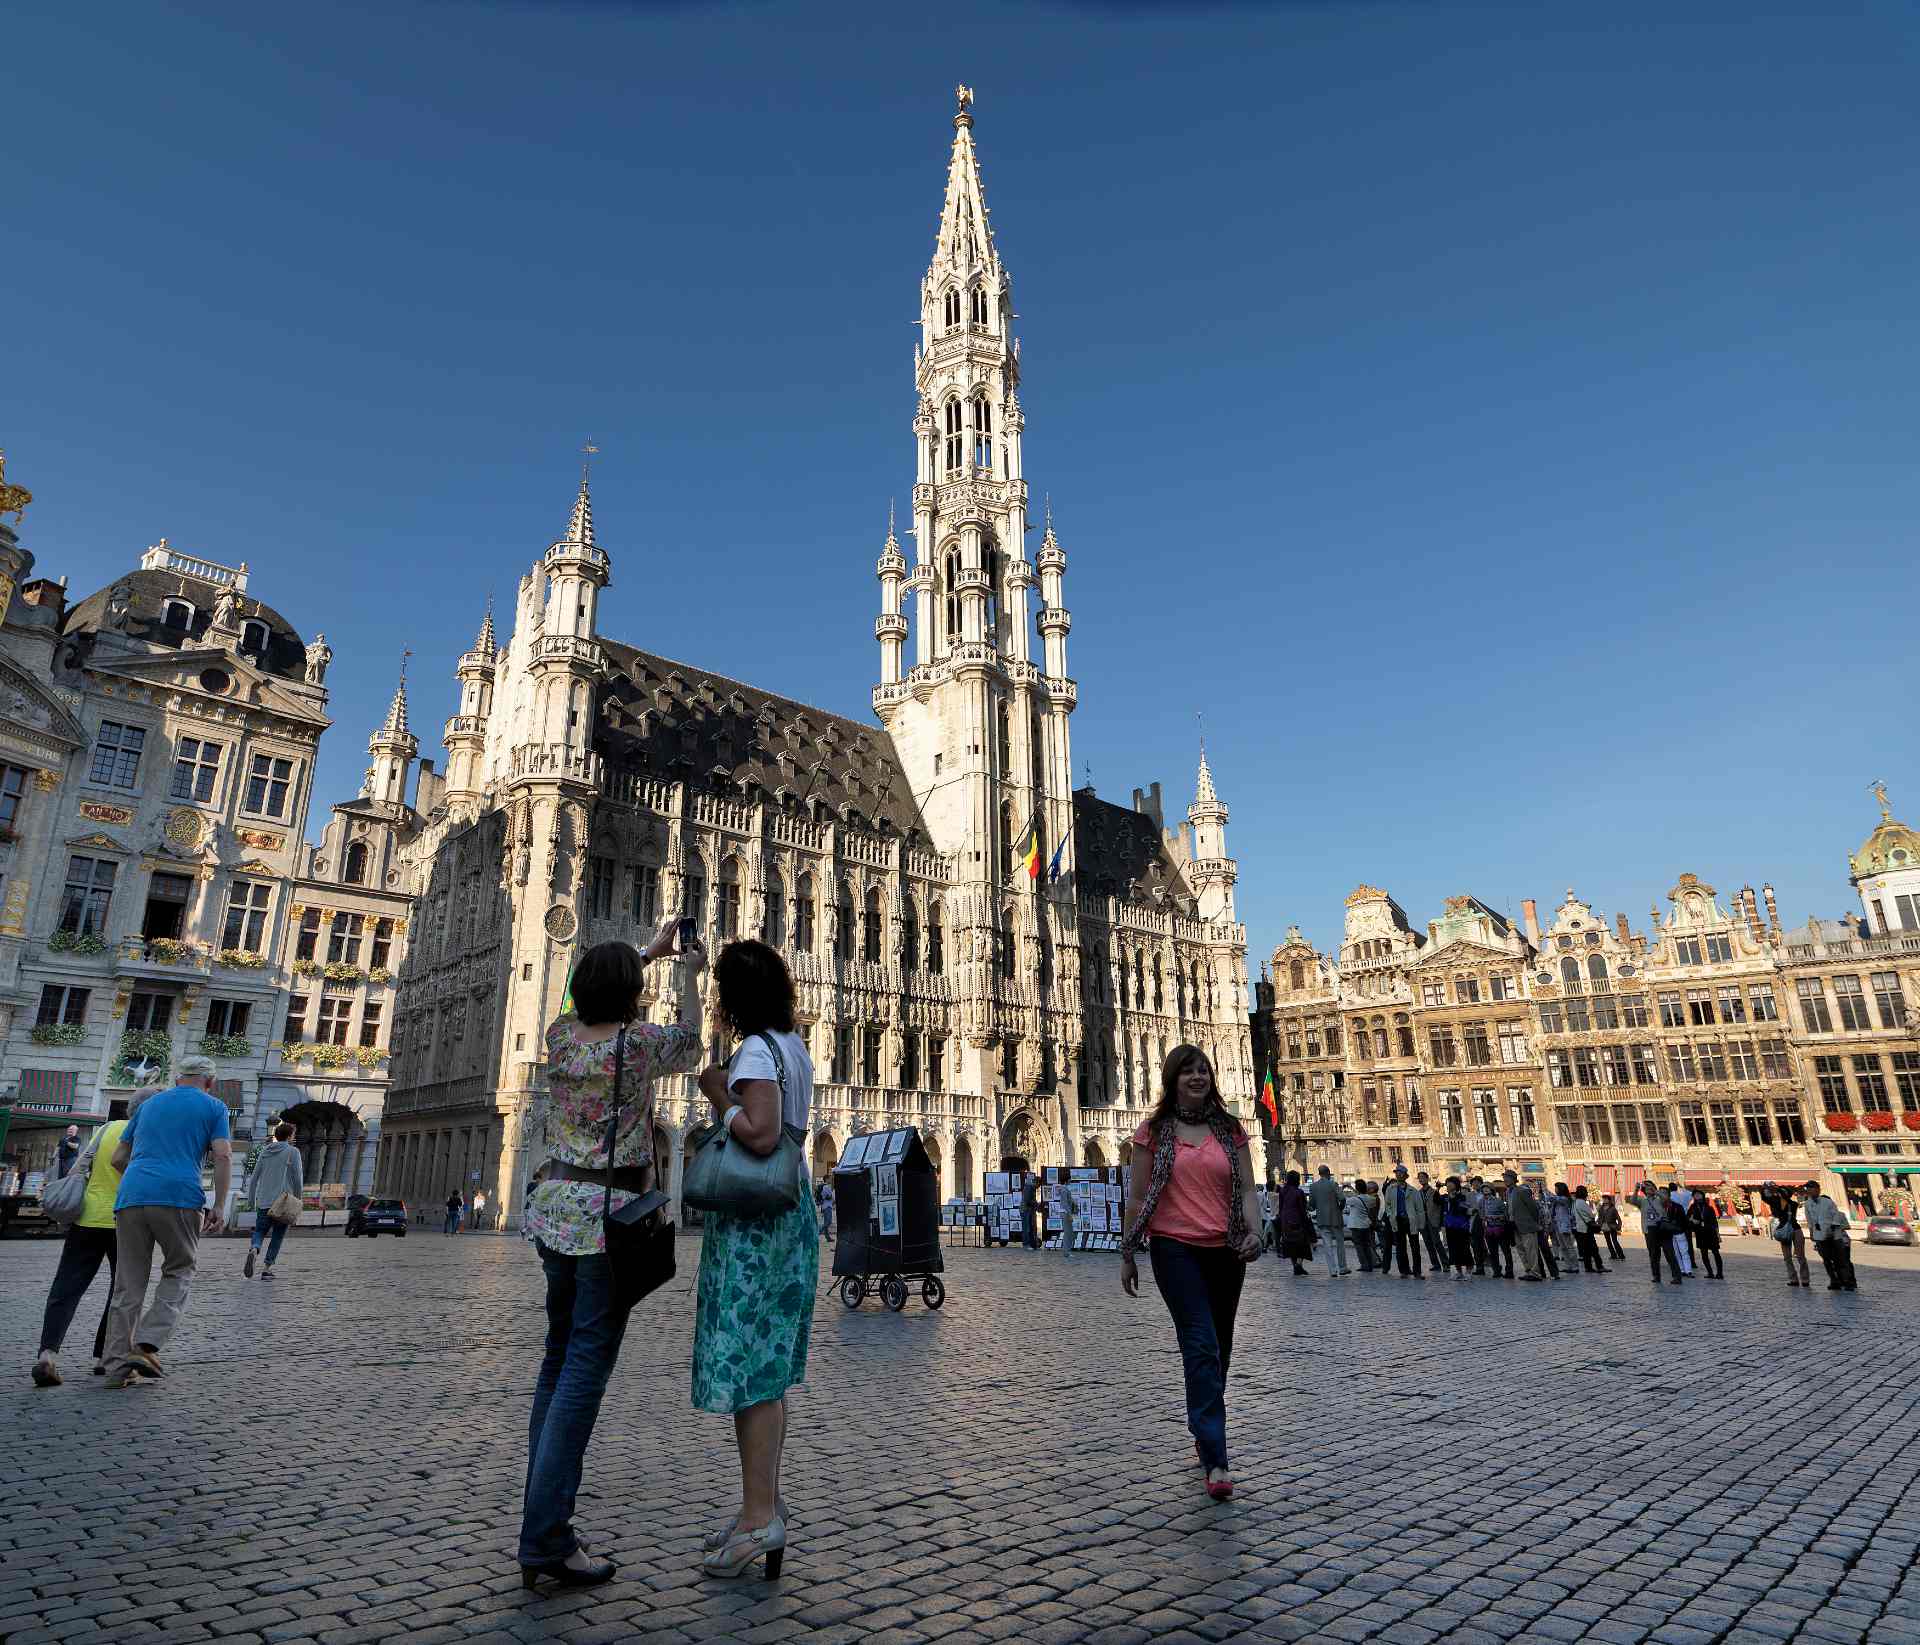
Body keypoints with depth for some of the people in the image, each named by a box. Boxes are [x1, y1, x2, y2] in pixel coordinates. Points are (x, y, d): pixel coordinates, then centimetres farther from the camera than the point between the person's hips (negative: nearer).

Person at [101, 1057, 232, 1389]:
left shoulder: (149, 1104, 24)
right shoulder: (213, 1106, 10)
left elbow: (118, 1158, 26)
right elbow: (223, 1156, -3)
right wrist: (219, 1207, -1)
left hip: (130, 1196, 4)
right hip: (180, 1197, -4)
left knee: (128, 1284, 10)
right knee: (179, 1273, 12)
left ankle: (118, 1368, 8)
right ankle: (147, 1344, -5)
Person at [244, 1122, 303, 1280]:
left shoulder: (264, 1151, 13)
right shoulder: (292, 1152, -2)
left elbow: (254, 1178, 13)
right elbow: (297, 1180, -6)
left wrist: (254, 1201, 19)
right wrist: (297, 1202, 4)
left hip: (263, 1202, 4)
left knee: (260, 1230, 11)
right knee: (277, 1235, 7)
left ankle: (253, 1250, -19)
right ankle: (267, 1268, 4)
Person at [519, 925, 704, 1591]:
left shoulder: (560, 1035, 5)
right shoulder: (639, 1041, -10)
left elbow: (593, 998, 28)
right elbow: (687, 1045, 13)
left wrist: (648, 950, 36)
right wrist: (689, 974, 22)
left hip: (555, 1205, 7)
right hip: (611, 1215, -7)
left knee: (558, 1358, 15)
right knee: (586, 1367, -4)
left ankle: (542, 1516, 20)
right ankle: (545, 1540, -3)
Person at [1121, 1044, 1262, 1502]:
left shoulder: (1230, 1130, 7)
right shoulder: (1154, 1131, 0)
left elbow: (1246, 1191, 4)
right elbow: (1137, 1197, 2)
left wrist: (1254, 1232, -15)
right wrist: (1127, 1255, 3)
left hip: (1225, 1251, 4)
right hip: (1176, 1249, -4)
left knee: (1218, 1349, 15)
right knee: (1202, 1346, -14)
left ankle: (1202, 1430, 37)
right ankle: (1216, 1462, -13)